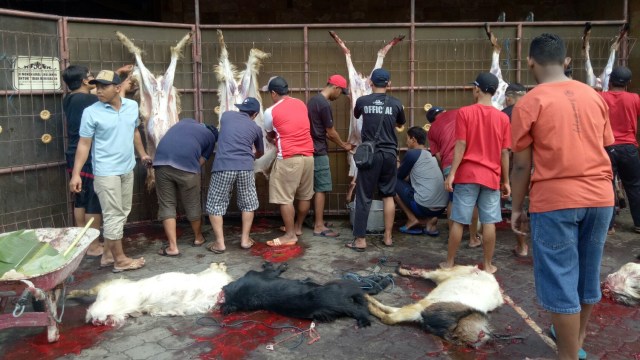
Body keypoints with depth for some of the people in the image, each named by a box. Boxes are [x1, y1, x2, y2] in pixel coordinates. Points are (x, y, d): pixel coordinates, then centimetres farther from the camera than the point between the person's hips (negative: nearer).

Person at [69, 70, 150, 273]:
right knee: (114, 216, -2)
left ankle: (108, 254, 24)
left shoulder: (132, 106, 3)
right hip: (106, 172, -6)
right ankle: (120, 259, 8)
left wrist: (142, 154, 27)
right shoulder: (91, 112, -11)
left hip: (127, 169, 6)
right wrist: (76, 174, -14)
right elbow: (84, 144, -9)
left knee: (122, 214, 12)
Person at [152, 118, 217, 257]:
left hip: (162, 160, 3)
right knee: (193, 205, 16)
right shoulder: (211, 137, 23)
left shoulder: (187, 121, 33)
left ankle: (172, 246, 8)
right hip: (186, 164, -2)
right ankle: (198, 238, 35)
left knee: (167, 205, 11)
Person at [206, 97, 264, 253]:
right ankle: (245, 239, 20)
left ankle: (219, 242, 8)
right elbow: (260, 152, 35)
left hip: (223, 166, -1)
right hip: (245, 167, 1)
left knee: (215, 205, 11)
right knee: (248, 204, 19)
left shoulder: (226, 115, 18)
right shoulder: (256, 128, 18)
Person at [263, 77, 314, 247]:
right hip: (308, 155, 7)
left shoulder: (271, 111, -4)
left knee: (285, 198, 0)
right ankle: (297, 227, 30)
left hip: (288, 158, -7)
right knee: (305, 195, 15)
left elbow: (269, 136, 14)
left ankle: (290, 235, 3)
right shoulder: (301, 104, 10)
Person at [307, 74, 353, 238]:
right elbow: (331, 132, -11)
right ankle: (319, 226, -3)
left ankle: (316, 220, 22)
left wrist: (340, 142, 19)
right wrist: (344, 145, 5)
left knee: (316, 188, 15)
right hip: (318, 152, -10)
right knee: (321, 189, -6)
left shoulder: (313, 100, 13)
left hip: (311, 150, 10)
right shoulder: (324, 104, -17)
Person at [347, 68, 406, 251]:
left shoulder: (362, 101, -1)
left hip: (369, 154, -2)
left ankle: (360, 240, 4)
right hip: (389, 154, 2)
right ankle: (388, 237, 18)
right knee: (388, 196, 12)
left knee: (364, 197, 2)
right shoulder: (395, 103, 1)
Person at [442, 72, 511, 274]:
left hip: (467, 175, -2)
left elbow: (460, 146, -10)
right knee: (489, 222, 6)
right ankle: (487, 265, 14)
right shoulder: (503, 118, 1)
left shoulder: (464, 112, -5)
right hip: (491, 177, 2)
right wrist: (506, 181, 9)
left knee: (458, 221, 4)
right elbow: (504, 152, 2)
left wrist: (452, 173, -7)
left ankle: (449, 263, 13)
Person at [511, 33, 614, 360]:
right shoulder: (593, 96, 9)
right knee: (588, 274, 18)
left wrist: (517, 209, 5)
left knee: (561, 281, 3)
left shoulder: (529, 103, -6)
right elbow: (605, 149, 14)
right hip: (599, 197, 6)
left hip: (555, 200, -5)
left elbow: (522, 165, -5)